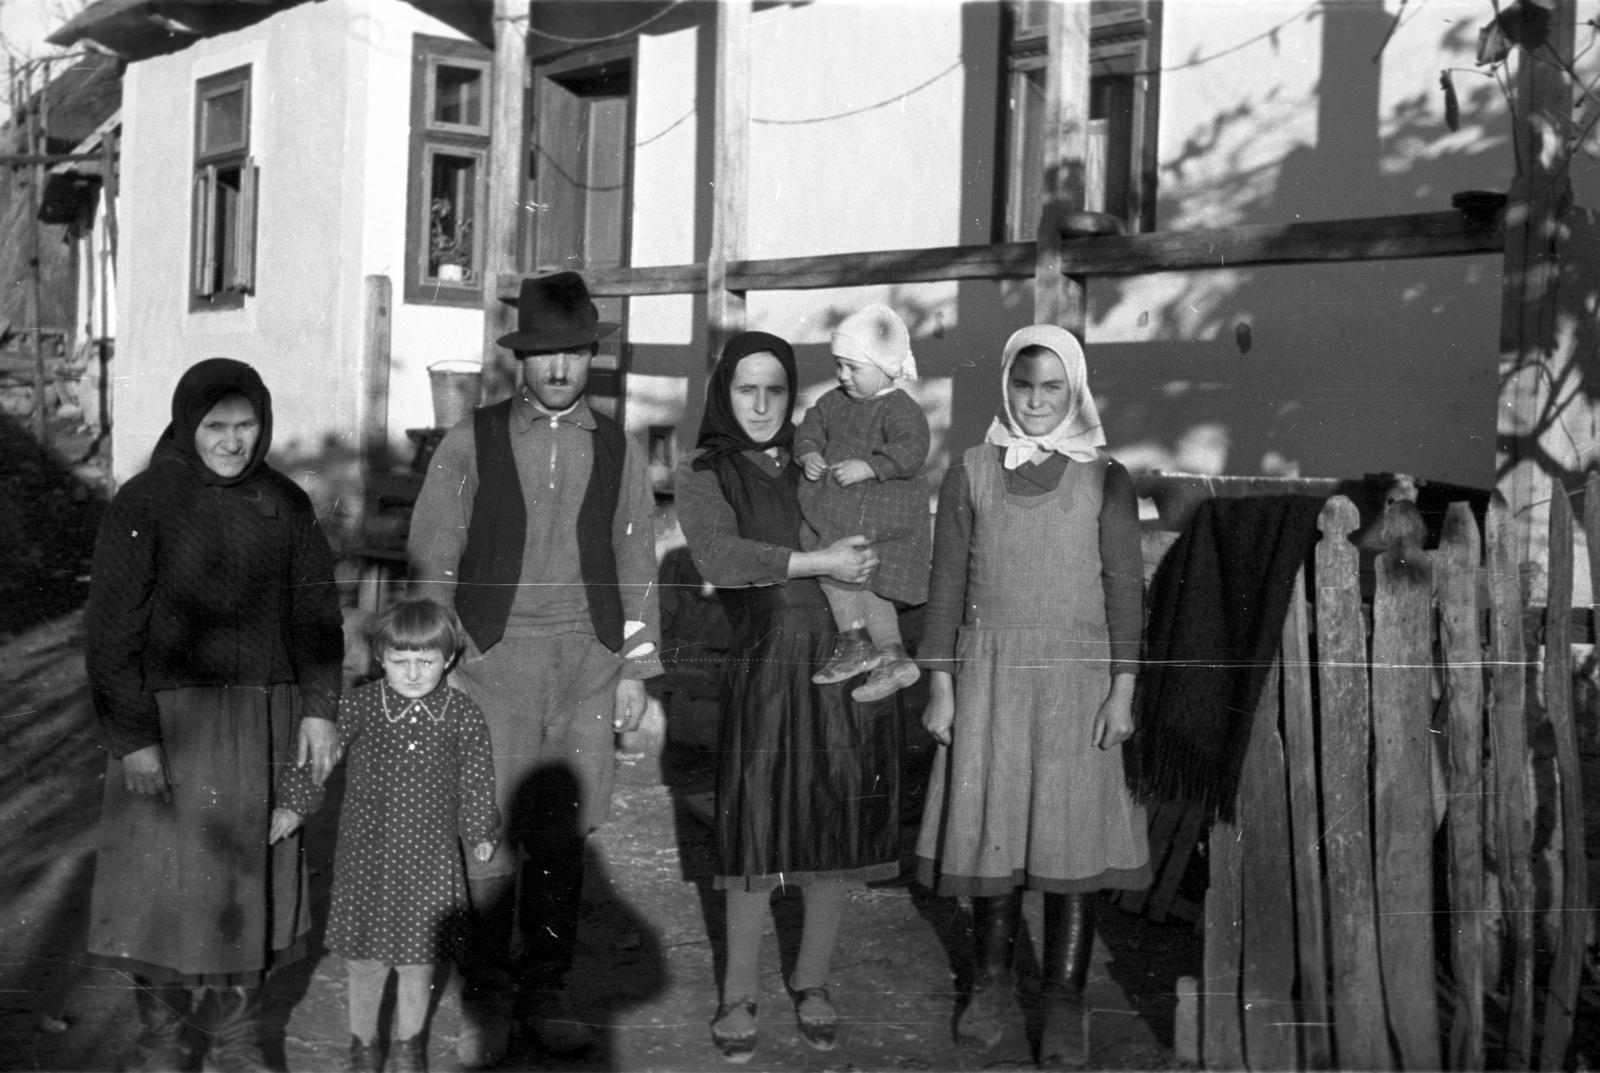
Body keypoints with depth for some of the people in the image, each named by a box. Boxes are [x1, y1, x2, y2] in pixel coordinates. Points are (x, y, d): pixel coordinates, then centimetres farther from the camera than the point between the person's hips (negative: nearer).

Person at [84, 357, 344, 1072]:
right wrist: (132, 738, -13)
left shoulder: (285, 504, 4)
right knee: (164, 879, 2)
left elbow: (314, 609, 10)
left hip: (264, 719, 3)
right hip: (171, 718, -3)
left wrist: (318, 707, 2)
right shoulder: (144, 505, -8)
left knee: (250, 877, 9)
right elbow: (112, 630, -8)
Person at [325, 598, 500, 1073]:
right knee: (365, 964, 9)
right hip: (365, 859, 0)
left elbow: (476, 783, 5)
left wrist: (479, 832, 11)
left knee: (418, 964, 11)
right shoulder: (356, 707, -8)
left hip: (431, 861, 0)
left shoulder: (463, 716, -6)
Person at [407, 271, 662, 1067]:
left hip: (587, 665, 2)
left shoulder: (618, 451, 10)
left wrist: (635, 669, 9)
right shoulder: (471, 442, 2)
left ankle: (545, 989, 19)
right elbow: (432, 560, 3)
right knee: (488, 836, -2)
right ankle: (485, 998, 11)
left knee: (561, 836, 6)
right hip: (493, 656, -2)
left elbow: (635, 565, 13)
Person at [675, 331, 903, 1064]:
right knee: (760, 836, 2)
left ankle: (812, 984, 27)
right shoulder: (703, 473, 4)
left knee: (838, 833, 9)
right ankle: (738, 996, 19)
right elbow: (721, 558, -12)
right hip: (769, 664, -3)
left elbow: (873, 550, 16)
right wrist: (820, 562, -13)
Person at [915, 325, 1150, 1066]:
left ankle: (1064, 1005, 8)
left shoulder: (1103, 479, 2)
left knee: (1072, 839, 0)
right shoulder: (972, 473, 4)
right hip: (990, 675, 1)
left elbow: (1125, 588, 0)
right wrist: (940, 685, 1)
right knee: (991, 832, 6)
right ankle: (992, 984, 22)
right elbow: (947, 583, 5)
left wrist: (1122, 690, -6)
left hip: (1076, 677, -1)